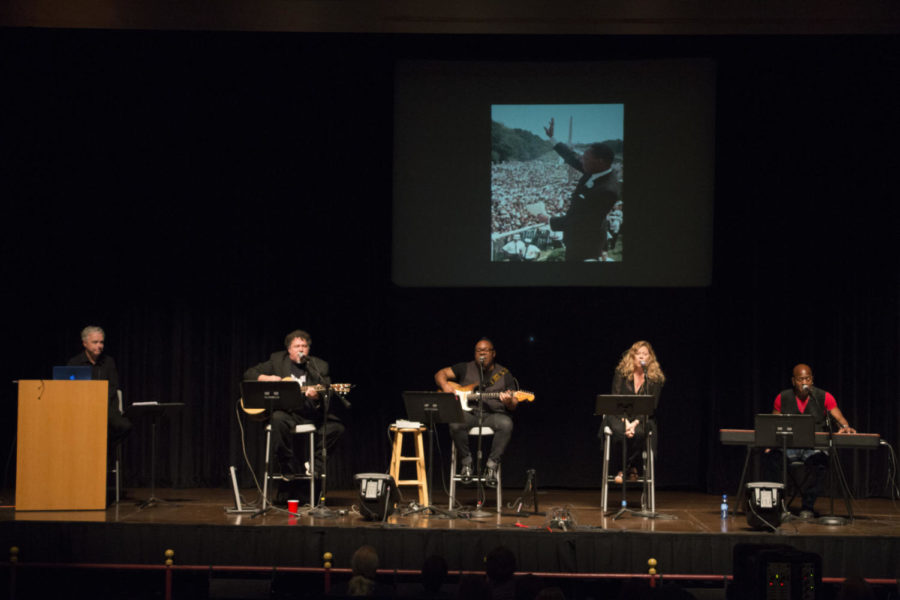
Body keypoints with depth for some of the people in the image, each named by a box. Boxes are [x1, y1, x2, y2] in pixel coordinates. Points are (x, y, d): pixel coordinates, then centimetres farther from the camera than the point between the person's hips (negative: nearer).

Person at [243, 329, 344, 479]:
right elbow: (249, 374, 14)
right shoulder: (277, 360, 10)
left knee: (336, 426, -22)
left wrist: (316, 396, -21)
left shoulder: (319, 366, 10)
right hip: (285, 412, -2)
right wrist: (267, 379, -5)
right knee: (278, 419, -37)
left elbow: (326, 397, 3)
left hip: (311, 415, 2)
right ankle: (289, 469, -23)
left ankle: (315, 466, -6)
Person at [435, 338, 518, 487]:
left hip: (493, 414, 0)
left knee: (506, 424, -35)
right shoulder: (466, 368, 14)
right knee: (455, 424, -35)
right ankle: (466, 462, -13)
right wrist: (445, 386, -8)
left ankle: (491, 465, -22)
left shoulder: (504, 374, 13)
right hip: (468, 413, 0)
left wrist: (509, 401, -16)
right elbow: (440, 374, 14)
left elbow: (513, 406, 9)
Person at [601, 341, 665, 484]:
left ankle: (625, 470, -16)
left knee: (639, 432, -35)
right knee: (619, 430, -34)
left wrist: (636, 422, -21)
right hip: (619, 415, 0)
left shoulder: (656, 378, 1)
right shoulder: (621, 373, 1)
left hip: (642, 418, 0)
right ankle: (631, 470, -14)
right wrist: (625, 422, -21)